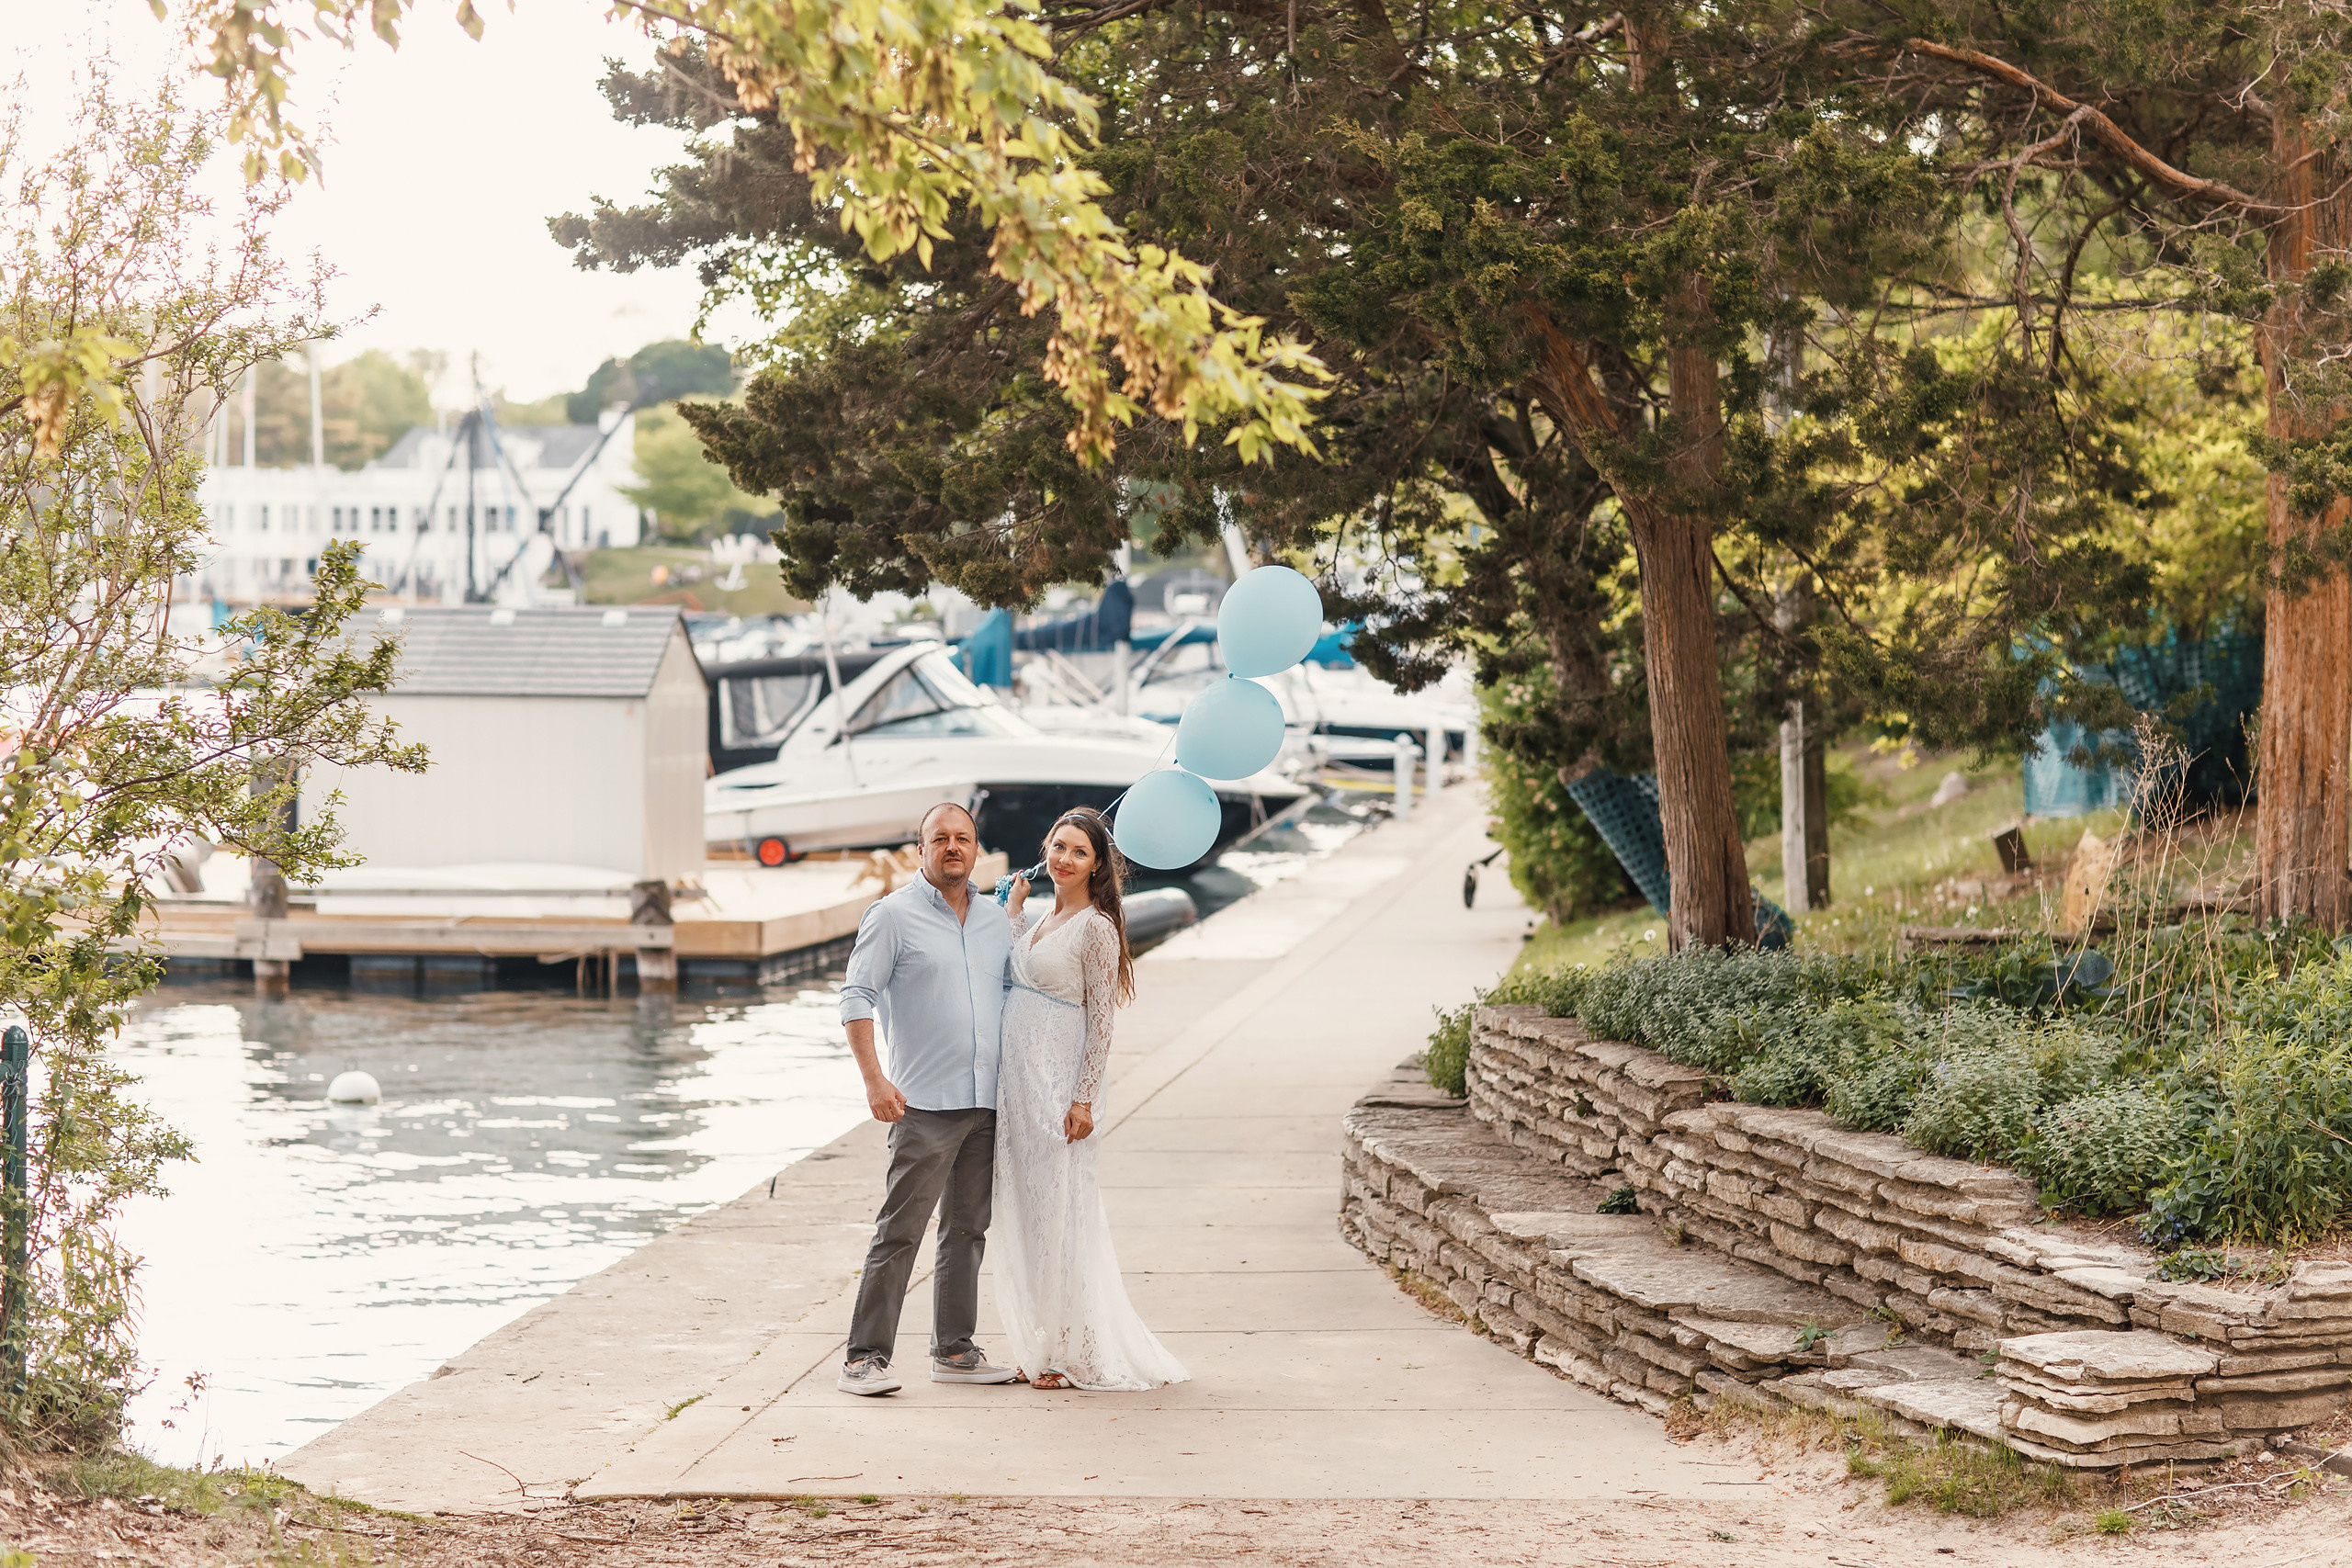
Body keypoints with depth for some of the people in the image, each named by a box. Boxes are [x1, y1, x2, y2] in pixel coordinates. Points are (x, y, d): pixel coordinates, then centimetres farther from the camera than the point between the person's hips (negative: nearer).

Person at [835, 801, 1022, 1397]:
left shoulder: (996, 920, 14)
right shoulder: (893, 915, -3)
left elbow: (1014, 997, 23)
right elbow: (857, 996, -7)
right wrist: (874, 1078, -17)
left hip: (987, 1102, 6)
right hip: (925, 1102, -6)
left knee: (968, 1230, 11)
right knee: (899, 1231, -8)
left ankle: (954, 1351, 19)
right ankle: (865, 1357, -6)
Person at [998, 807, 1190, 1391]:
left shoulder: (1095, 927, -10)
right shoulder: (1042, 920, 14)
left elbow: (1100, 1022, -12)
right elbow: (1015, 982, 17)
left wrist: (1083, 1100, -16)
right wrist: (1012, 911, 16)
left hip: (1059, 1083, -8)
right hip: (1018, 1080, 8)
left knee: (1059, 1212, -4)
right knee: (1027, 1212, 11)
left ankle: (1074, 1353, 5)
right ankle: (1042, 1347, 19)